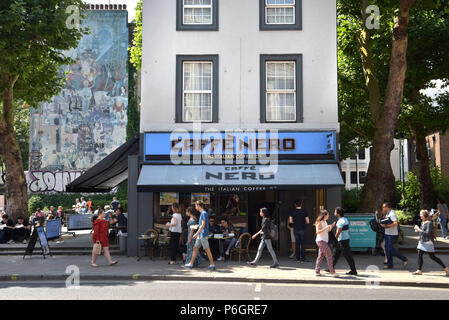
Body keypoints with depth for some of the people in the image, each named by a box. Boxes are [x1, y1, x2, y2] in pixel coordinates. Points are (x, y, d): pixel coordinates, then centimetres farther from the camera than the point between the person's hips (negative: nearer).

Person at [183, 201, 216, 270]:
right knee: (195, 248, 9)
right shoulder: (202, 213, 16)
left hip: (203, 234, -10)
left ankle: (212, 264, 0)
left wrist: (196, 233, -18)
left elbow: (203, 225, -19)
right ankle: (191, 264, 13)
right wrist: (197, 234, 21)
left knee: (207, 249, -5)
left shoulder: (204, 213, -13)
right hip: (200, 235, 10)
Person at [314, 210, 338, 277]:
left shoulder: (325, 222, 16)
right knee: (329, 255, -9)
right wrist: (326, 228, -24)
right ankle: (332, 272, -7)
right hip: (321, 241, -9)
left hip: (324, 241, 9)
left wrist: (331, 226, 10)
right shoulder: (319, 222, -12)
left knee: (320, 256, 8)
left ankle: (317, 271, 10)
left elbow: (327, 231, 24)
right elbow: (318, 232, -20)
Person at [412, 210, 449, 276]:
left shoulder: (429, 223, -16)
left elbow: (427, 233, -23)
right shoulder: (422, 223, 11)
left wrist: (419, 230, -20)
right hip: (422, 242, 8)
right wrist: (417, 229, 6)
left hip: (428, 242, -8)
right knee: (419, 254, 0)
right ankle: (419, 270, 3)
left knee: (432, 257, -2)